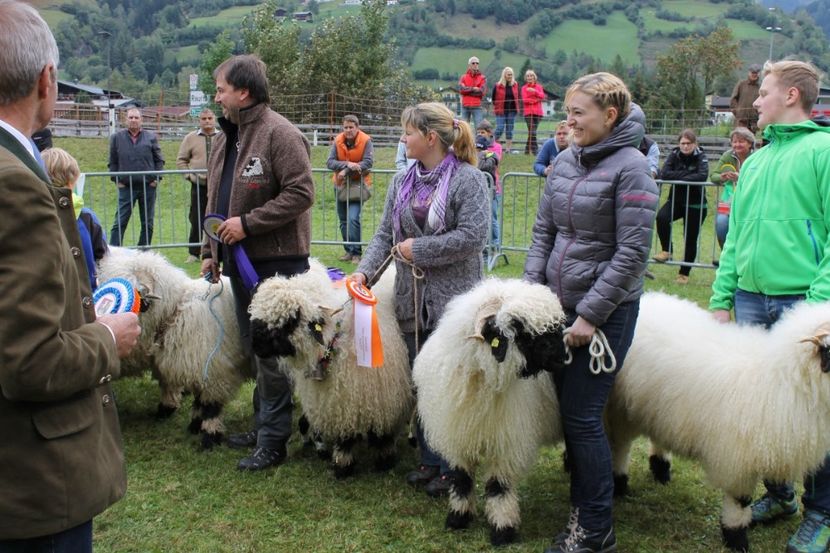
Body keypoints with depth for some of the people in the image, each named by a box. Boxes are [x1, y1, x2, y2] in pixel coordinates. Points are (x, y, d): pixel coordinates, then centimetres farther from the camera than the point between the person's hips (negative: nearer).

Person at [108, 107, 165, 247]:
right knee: (120, 222, -4)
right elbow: (112, 162, 9)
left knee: (147, 223, 6)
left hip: (148, 187, 1)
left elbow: (159, 160, 8)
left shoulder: (151, 137, 5)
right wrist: (116, 180, 1)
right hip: (126, 187, -1)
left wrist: (156, 178, -1)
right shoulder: (117, 138, 5)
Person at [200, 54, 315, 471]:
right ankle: (264, 425, 29)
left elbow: (301, 193, -21)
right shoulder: (226, 138, 16)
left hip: (275, 260, -9)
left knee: (271, 350, -4)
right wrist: (211, 250, 17)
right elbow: (216, 201, 21)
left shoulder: (280, 134, -13)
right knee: (253, 346, 16)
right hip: (240, 259, 9)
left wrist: (248, 223, -21)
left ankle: (273, 440, 6)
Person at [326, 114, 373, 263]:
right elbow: (330, 162, -11)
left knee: (353, 219, -18)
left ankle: (356, 252, -11)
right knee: (343, 220, 11)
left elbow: (368, 163, -19)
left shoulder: (366, 141, -13)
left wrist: (346, 171, -23)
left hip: (358, 184, -5)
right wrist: (347, 164, -28)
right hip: (341, 184, 5)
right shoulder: (338, 140, -4)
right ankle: (348, 250, 23)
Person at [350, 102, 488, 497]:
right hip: (413, 299, 6)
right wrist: (364, 270, -6)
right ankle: (429, 460, 28)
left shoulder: (468, 179, -9)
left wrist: (419, 249, -13)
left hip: (454, 300, -6)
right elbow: (385, 234, 10)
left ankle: (453, 468, 15)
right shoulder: (402, 182, 10)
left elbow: (472, 236, -17)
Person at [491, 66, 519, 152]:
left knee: (509, 130, 6)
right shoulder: (497, 86, -4)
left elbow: (517, 97, 16)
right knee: (500, 128, -11)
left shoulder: (515, 85, 6)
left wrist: (516, 107, 9)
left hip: (512, 111, 3)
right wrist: (496, 107, 3)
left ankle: (508, 148, 11)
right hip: (501, 111, -3)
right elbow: (493, 98, 4)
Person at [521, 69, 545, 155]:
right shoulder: (524, 88, 6)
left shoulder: (539, 87, 12)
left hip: (538, 112, 2)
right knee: (532, 132, -14)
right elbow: (525, 100, -6)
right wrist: (536, 100, -11)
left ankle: (527, 149, 17)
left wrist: (534, 91, -20)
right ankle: (534, 149, -10)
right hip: (528, 112, -2)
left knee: (531, 132, 6)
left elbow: (542, 96, -5)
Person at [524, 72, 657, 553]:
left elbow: (632, 252, -16)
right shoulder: (566, 161, 7)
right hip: (560, 303, 7)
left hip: (606, 310, -6)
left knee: (582, 416, -3)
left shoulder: (630, 169, -13)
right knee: (569, 409, 11)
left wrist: (591, 314, -16)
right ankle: (584, 509, 27)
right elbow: (544, 231, 13)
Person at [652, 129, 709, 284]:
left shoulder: (700, 157, -8)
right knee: (661, 217, -29)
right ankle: (667, 251, -9)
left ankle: (684, 273, 19)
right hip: (676, 200, 2)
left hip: (695, 204, -2)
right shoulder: (674, 155, -1)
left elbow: (703, 176, -26)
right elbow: (664, 174, -16)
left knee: (691, 239, 4)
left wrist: (679, 177, -22)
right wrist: (686, 174, -21)